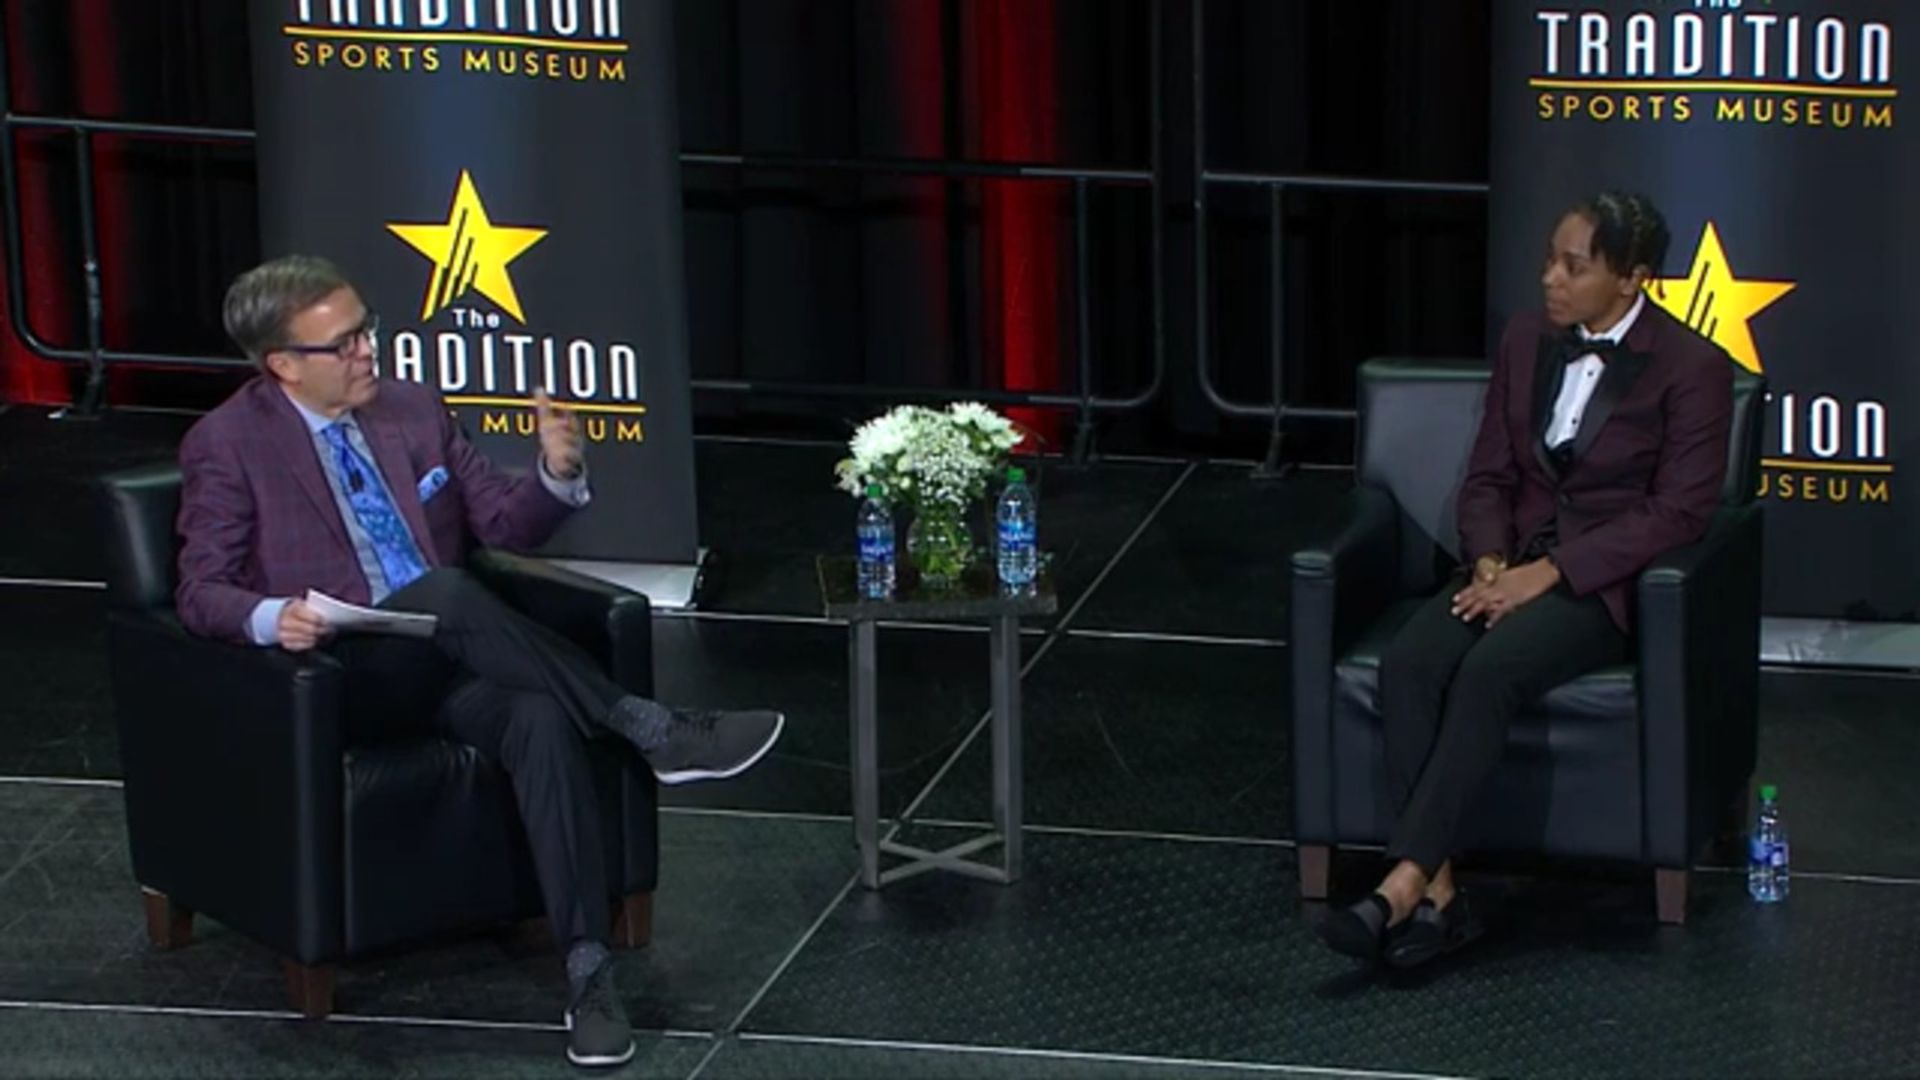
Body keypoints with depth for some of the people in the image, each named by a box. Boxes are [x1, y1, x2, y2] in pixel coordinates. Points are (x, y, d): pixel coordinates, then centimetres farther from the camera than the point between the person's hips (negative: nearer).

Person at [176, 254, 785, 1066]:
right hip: (340, 676, -4)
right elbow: (201, 591, -4)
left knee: (541, 720, -31)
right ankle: (650, 731, -30)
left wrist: (556, 473, -5)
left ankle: (587, 969, -35)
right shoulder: (226, 445, -1)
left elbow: (505, 524, 17)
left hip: (444, 666, 4)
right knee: (446, 591, -36)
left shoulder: (414, 409, 13)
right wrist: (270, 618, -27)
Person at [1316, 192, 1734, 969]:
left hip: (1607, 583, -5)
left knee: (1490, 669, -34)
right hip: (1512, 566, 5)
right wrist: (1491, 561, -8)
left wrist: (1550, 571, -18)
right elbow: (1488, 477, 13)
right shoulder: (1526, 341, 10)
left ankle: (1404, 884, -37)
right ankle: (1437, 892, -31)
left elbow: (1678, 512, -12)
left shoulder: (1692, 369, -7)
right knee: (1407, 664, -26)